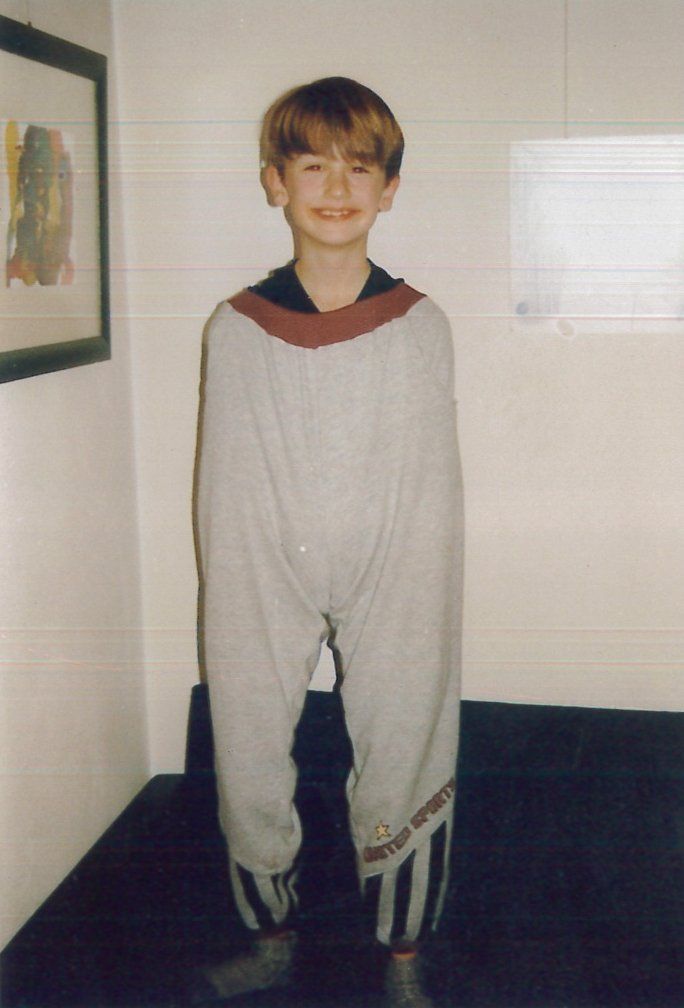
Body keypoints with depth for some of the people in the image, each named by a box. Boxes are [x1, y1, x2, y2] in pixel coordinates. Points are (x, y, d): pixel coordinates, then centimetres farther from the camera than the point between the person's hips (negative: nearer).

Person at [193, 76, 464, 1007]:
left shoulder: (421, 328, -2)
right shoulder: (236, 330, -1)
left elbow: (435, 486, 0)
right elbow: (223, 488, 2)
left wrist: (429, 612, -3)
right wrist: (228, 612, 0)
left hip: (391, 589, -1)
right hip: (265, 590, 1)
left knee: (401, 770, 7)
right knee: (248, 766, 9)